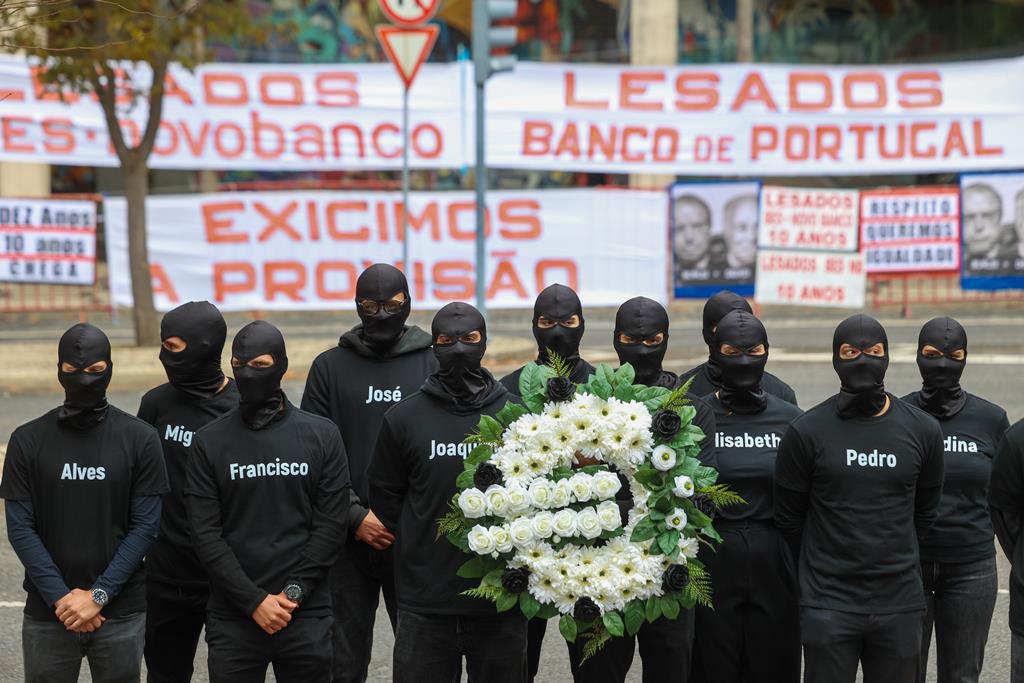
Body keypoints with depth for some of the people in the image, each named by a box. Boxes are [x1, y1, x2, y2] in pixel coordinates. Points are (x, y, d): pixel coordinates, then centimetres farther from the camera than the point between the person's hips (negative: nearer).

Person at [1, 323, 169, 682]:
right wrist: (60, 597, -11)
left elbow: (145, 525, -3)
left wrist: (98, 596, -11)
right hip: (47, 612, 0)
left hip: (121, 612, 0)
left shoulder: (139, 439, -1)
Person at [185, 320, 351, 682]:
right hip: (232, 618, 0)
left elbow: (331, 525, 0)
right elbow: (206, 535, -3)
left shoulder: (322, 435, 3)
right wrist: (254, 601, -11)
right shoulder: (210, 441, 2)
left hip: (307, 615, 0)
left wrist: (294, 592, -10)